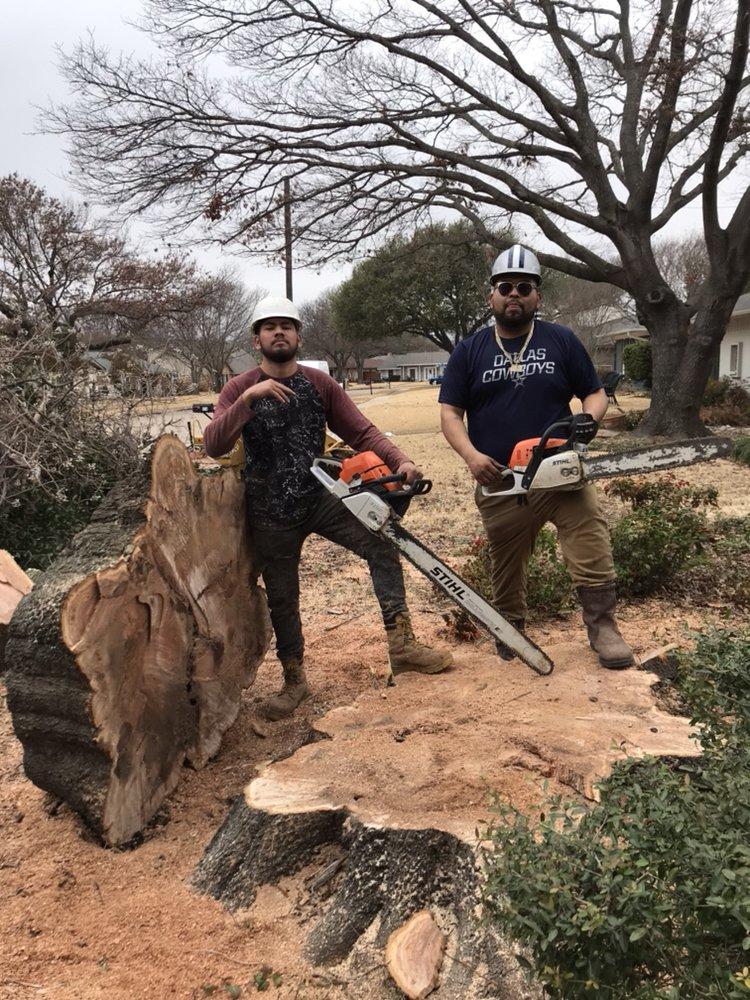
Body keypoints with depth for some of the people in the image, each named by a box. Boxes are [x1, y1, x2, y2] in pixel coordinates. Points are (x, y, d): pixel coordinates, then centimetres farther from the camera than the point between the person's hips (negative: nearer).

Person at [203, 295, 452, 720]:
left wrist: (400, 461, -20)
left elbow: (361, 431, -4)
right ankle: (294, 679, 27)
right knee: (282, 597, 8)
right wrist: (248, 398, -30)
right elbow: (214, 445, -18)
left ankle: (402, 645, -6)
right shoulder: (240, 389, -3)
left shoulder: (321, 384, 2)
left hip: (321, 496, 2)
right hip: (271, 513, -1)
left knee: (382, 544, -13)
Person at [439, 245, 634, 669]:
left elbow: (596, 393, 10)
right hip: (500, 482, 1)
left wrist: (589, 418, -14)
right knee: (506, 564, 13)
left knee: (593, 550, -6)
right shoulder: (469, 351, 7)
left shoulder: (562, 340, 6)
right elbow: (451, 413, 3)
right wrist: (472, 455, -14)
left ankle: (603, 626, 9)